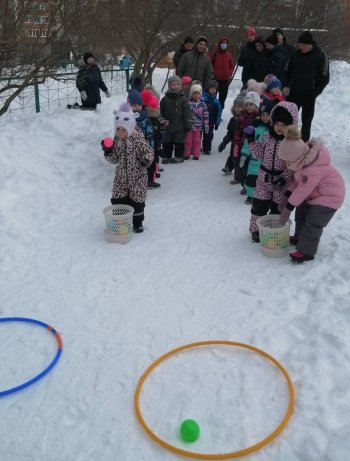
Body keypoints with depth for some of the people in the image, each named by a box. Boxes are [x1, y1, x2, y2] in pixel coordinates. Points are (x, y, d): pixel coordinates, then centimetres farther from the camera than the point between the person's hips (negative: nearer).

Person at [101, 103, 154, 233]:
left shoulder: (138, 139, -15)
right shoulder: (116, 140, 1)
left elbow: (149, 151, -9)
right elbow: (114, 159, 6)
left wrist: (146, 160, -29)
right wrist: (107, 151, -11)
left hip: (137, 177, -4)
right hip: (121, 176, 5)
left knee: (137, 200, 6)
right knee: (118, 199, 5)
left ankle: (137, 222, 25)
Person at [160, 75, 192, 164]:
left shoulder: (183, 99, -3)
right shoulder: (165, 99, 3)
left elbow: (187, 112, -4)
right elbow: (161, 112, 10)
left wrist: (188, 124, -8)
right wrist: (162, 121, 5)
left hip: (180, 126, -2)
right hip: (168, 126, 2)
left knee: (179, 142, 6)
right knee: (167, 142, 9)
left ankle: (179, 156, 18)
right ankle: (166, 156, 21)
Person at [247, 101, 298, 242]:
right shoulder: (268, 136, -1)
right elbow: (260, 154, 10)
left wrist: (284, 178, -23)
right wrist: (252, 141, -1)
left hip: (281, 183, -3)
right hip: (264, 178, 3)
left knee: (277, 208, 11)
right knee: (259, 206, 10)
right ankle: (255, 229, 30)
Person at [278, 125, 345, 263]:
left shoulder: (313, 169, -39)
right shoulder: (303, 159, -11)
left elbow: (302, 190, -32)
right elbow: (296, 180, 0)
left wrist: (288, 208, -24)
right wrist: (285, 197, -4)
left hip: (330, 196, -10)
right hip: (315, 192, 10)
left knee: (312, 223, -10)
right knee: (301, 213, 19)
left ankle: (306, 251, 0)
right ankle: (299, 238, 39)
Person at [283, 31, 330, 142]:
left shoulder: (321, 56, -7)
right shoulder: (295, 54, 4)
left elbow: (324, 78, -7)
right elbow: (287, 71, 15)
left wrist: (314, 93, -15)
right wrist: (286, 86, -1)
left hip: (309, 95, -3)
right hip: (293, 93, 4)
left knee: (306, 121, 5)